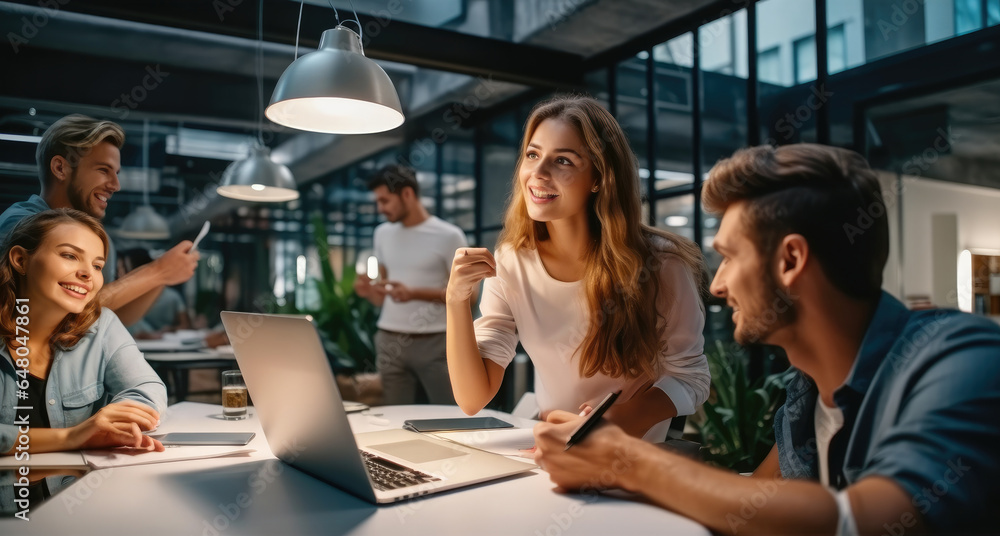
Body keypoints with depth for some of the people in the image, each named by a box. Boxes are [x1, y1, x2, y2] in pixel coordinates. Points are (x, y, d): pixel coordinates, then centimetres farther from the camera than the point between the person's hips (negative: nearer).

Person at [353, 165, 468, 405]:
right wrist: (369, 292, -5)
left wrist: (414, 293, -18)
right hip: (389, 340, 5)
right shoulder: (382, 234, 12)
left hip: (433, 341, -4)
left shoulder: (449, 236, -6)